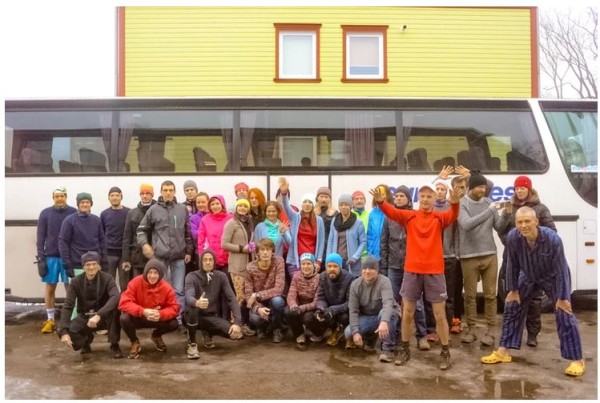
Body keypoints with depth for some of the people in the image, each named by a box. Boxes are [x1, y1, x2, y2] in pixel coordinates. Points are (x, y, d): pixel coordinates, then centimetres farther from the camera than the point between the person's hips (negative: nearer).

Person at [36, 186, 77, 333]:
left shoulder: (74, 213, -1)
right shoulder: (45, 213, 3)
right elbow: (40, 236, 3)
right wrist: (40, 257, -2)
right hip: (50, 256, 1)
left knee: (70, 287, 4)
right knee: (50, 287, 8)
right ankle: (50, 319, 17)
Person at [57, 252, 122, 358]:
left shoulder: (107, 278, -15)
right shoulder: (76, 282, -9)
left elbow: (115, 297, -33)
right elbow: (67, 306, -15)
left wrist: (98, 315, -46)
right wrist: (64, 331, -28)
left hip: (104, 317, -2)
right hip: (84, 317, 3)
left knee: (115, 308, -35)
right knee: (61, 331, -24)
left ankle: (114, 345, -16)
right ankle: (86, 339, 10)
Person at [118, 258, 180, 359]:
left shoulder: (166, 288, -15)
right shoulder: (136, 282, -20)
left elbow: (174, 307, -14)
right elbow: (124, 303, -26)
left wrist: (160, 314, -36)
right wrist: (143, 311, -39)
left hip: (157, 319, 1)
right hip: (138, 318, -1)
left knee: (174, 324, -23)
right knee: (124, 318, -32)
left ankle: (156, 336, 15)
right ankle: (135, 343, 1)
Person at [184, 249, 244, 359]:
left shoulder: (221, 276, -2)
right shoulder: (191, 277, -11)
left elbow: (231, 299, -8)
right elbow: (189, 297, -29)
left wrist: (237, 322, -22)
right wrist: (197, 303, -55)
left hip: (212, 317, 3)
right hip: (194, 317, -2)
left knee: (236, 333, -22)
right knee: (191, 307, -37)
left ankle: (209, 334, 12)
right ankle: (192, 344, -12)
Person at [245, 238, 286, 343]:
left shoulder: (278, 261, -16)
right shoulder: (250, 268, -13)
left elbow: (278, 289, -23)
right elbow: (248, 295, -13)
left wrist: (257, 295, -29)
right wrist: (258, 308, -33)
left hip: (273, 300, 0)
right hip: (258, 303, 0)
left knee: (277, 300, -35)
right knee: (255, 318, -32)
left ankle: (276, 329, -5)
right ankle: (261, 327, 9)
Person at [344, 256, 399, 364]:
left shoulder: (384, 282, -21)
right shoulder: (355, 284, -9)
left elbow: (388, 303, -39)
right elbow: (353, 310, -11)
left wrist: (384, 321, -57)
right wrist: (355, 331, -24)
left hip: (384, 315, -3)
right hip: (366, 318, 3)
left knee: (384, 312, -38)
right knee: (348, 333, -20)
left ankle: (388, 349, -23)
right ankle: (368, 336, 14)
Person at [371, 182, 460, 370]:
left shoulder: (439, 218, 0)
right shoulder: (409, 216, 1)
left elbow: (453, 215, -20)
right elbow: (392, 212, -15)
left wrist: (455, 203, -41)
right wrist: (381, 202, -35)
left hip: (434, 271, -1)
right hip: (412, 270, 1)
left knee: (439, 314, 6)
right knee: (407, 313, 10)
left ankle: (445, 352, 21)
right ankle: (404, 349, 25)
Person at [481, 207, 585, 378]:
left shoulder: (553, 239, -35)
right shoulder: (512, 237, -27)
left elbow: (561, 270, -26)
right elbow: (512, 265, -12)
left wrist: (562, 297, -21)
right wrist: (513, 290, -5)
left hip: (553, 278, -3)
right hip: (528, 277, 4)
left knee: (564, 315, -9)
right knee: (512, 308, 4)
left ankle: (577, 360, 7)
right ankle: (503, 352, 15)